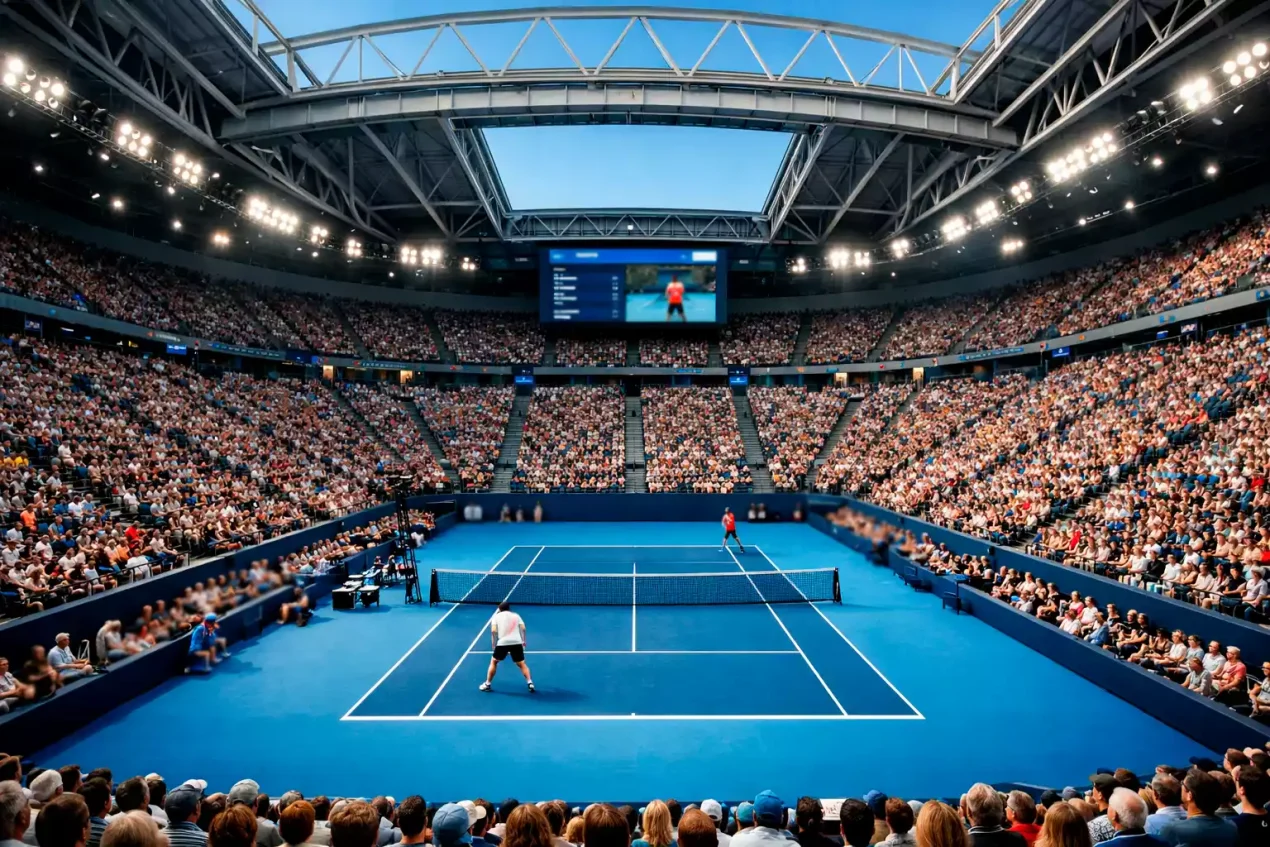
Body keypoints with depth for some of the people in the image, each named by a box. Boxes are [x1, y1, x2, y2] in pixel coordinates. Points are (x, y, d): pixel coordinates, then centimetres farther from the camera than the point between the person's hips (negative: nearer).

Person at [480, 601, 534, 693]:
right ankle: (530, 683, -1)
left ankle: (487, 684, 23)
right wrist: (523, 641, 14)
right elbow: (523, 628, 7)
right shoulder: (516, 615, 20)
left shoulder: (496, 616, 15)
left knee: (493, 662, 20)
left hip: (503, 643, -1)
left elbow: (493, 631, 0)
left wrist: (493, 644, 7)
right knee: (521, 664, 12)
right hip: (517, 642, 1)